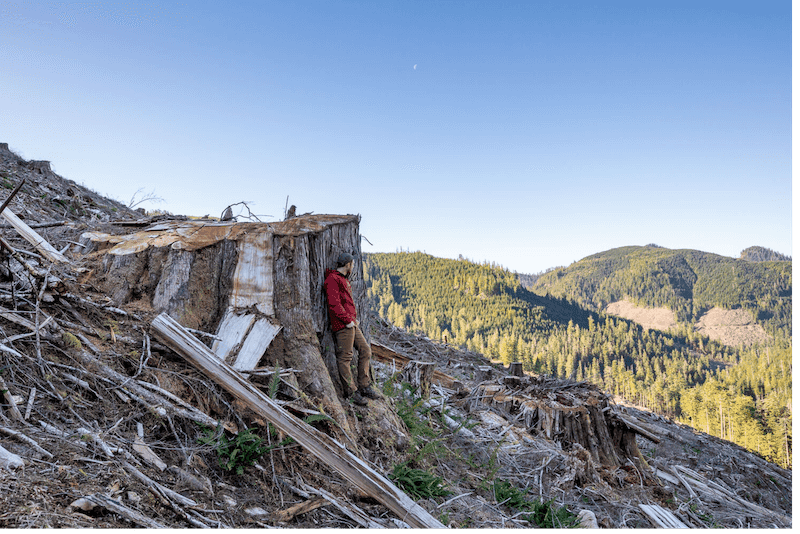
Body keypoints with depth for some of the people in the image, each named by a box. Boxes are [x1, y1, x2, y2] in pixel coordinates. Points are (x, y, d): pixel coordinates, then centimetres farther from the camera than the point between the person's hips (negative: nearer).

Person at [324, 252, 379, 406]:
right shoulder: (333, 279, -9)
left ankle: (364, 386, 17)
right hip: (343, 325, -10)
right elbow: (334, 304, -18)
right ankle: (351, 391, 1)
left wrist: (354, 318, 15)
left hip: (351, 323, 10)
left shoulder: (344, 279, 24)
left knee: (365, 350, 10)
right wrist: (347, 320, -17)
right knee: (345, 357, -5)